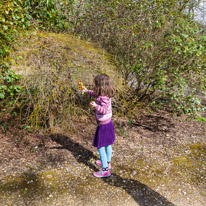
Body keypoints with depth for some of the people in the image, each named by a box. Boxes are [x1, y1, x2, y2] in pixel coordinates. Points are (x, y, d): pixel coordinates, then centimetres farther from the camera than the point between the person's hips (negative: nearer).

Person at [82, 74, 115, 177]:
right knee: (107, 144, 22)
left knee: (100, 147, -1)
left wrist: (96, 106, -45)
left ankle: (105, 170, 5)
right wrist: (87, 91, 28)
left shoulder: (103, 98, -26)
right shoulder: (104, 95, 3)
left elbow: (104, 110, -31)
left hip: (103, 125, -10)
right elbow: (96, 94, 23)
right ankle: (107, 162, 40)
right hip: (108, 122, 10)